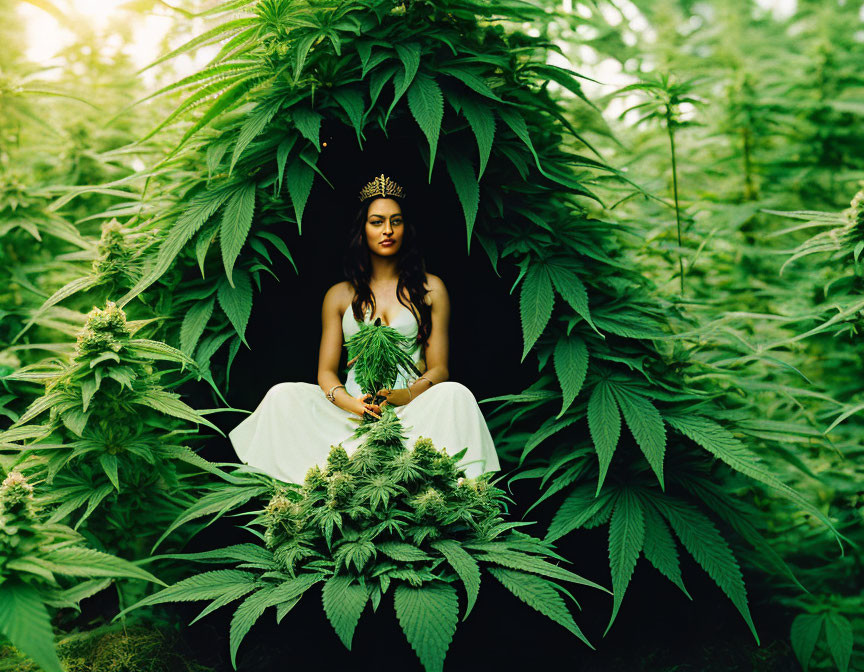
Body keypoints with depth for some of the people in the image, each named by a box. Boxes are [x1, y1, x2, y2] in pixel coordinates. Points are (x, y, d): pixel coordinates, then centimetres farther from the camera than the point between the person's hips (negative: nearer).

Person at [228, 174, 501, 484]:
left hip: (412, 408, -1)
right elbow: (326, 371, 10)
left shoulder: (430, 289, 13)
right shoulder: (340, 296, 17)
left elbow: (438, 369, 6)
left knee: (454, 393, -32)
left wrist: (398, 397, -17)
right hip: (352, 410, 1)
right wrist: (352, 404, -14)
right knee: (282, 395, -22)